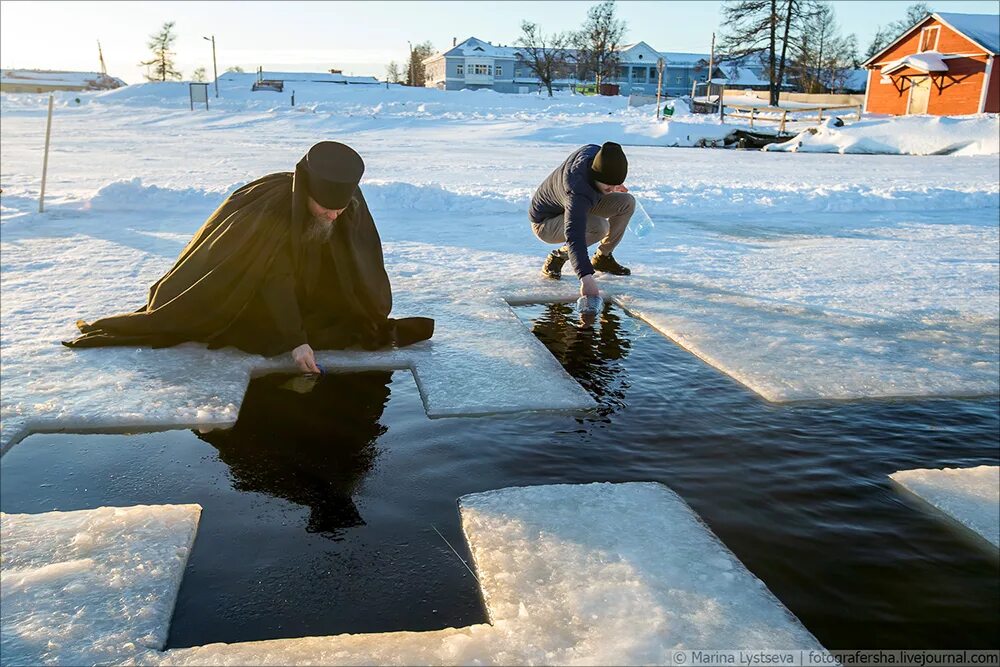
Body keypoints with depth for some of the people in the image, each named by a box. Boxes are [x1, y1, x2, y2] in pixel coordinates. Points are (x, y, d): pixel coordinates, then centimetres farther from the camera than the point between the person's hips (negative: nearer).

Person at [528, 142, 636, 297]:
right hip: (546, 222, -8)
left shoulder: (595, 152, -20)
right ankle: (557, 257, -11)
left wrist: (612, 186, 13)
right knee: (599, 227, -36)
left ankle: (602, 257, 6)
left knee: (627, 202, -8)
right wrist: (586, 277, -65)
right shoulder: (578, 193, -43)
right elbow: (574, 235, -54)